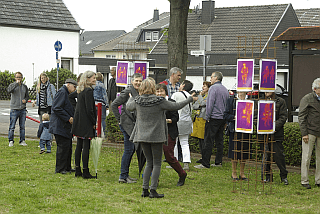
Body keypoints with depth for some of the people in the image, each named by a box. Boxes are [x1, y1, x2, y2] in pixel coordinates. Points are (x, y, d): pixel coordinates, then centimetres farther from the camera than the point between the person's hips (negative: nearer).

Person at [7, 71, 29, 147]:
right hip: (14, 109, -3)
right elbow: (9, 90, -22)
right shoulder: (12, 85, 0)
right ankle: (11, 141, 7)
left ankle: (22, 141, 14)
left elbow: (27, 96, 19)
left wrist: (25, 100, -3)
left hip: (23, 109, 3)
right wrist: (17, 83, -24)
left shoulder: (24, 86, 11)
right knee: (12, 126, -1)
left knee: (22, 126, 6)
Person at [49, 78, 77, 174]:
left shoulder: (67, 94, 20)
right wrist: (68, 118, -18)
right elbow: (56, 108, -21)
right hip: (60, 126, -11)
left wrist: (72, 118, 11)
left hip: (66, 126, 11)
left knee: (68, 147, 13)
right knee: (63, 147, -8)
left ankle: (67, 168, 21)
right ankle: (60, 169, -2)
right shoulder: (62, 92, -12)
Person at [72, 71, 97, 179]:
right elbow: (89, 109, -19)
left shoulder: (81, 90, 12)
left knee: (79, 146, 12)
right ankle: (85, 172, -3)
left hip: (79, 123, 9)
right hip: (86, 123, -9)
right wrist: (94, 123, -10)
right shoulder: (89, 90, -16)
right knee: (86, 147, -6)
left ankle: (77, 170, 17)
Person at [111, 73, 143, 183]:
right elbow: (114, 105, -13)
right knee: (129, 149, -8)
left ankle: (125, 174, 19)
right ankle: (123, 176, -2)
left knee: (132, 149, 11)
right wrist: (119, 119, -11)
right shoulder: (127, 92, -12)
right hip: (127, 124, -8)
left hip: (134, 124, 8)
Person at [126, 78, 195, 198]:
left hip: (143, 136, 4)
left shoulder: (137, 101, -2)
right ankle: (153, 190, 0)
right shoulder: (159, 101, -13)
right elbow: (176, 106, -4)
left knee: (149, 163, 14)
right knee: (156, 163, 4)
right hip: (156, 136, -4)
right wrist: (189, 100, 12)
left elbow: (128, 107, 20)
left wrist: (131, 98, 42)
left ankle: (145, 189, 9)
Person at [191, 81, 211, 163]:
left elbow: (202, 103, -22)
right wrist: (200, 105, -6)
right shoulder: (201, 95, 18)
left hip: (204, 119, -8)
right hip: (198, 119, 8)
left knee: (203, 139, -7)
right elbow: (194, 106, 13)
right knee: (200, 139, 10)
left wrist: (200, 96, -6)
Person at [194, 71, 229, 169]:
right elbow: (227, 105, 17)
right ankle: (218, 162, 13)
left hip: (214, 118, -8)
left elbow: (210, 103, -15)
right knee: (219, 141, 11)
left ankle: (205, 163, -8)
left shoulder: (213, 88, -9)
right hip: (223, 118, 8)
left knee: (209, 141, -7)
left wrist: (207, 117, -10)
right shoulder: (225, 89, 15)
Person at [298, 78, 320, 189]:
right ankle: (304, 181, 6)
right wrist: (304, 133, -12)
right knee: (306, 157, -1)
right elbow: (301, 117, -6)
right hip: (310, 133, -5)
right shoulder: (307, 99, -4)